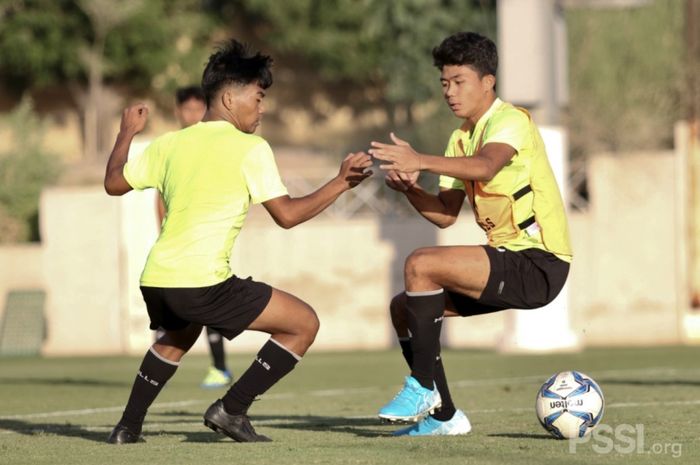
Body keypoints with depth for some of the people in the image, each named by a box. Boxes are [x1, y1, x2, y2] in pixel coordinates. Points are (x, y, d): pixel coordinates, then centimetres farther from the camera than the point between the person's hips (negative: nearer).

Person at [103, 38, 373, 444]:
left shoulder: (170, 144, 13)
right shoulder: (250, 148, -3)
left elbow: (114, 183, 23)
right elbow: (287, 214, -5)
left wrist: (127, 133, 39)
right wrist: (341, 183, 4)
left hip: (155, 281, 7)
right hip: (204, 284, -7)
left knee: (181, 332, 40)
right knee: (304, 324, 3)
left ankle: (129, 426, 32)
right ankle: (231, 409, -1)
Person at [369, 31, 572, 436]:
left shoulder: (511, 121, -12)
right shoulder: (461, 138, 16)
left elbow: (486, 166, -35)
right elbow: (446, 214, 11)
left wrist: (422, 161, -48)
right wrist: (411, 189, -9)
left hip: (540, 264, -10)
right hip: (509, 259, 10)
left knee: (420, 265, -23)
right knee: (403, 307, 7)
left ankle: (423, 388, -15)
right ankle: (444, 416, 13)